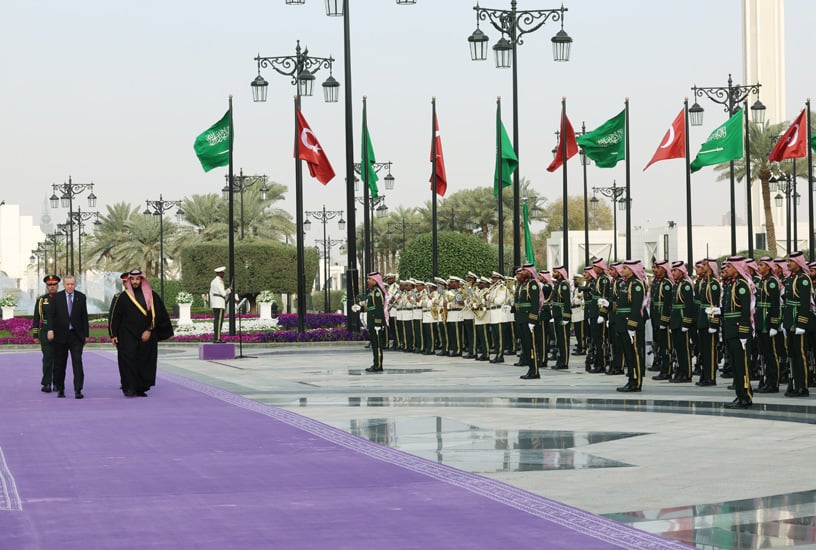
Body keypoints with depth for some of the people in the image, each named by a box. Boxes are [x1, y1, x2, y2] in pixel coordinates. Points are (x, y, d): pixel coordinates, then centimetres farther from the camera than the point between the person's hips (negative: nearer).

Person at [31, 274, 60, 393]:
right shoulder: (41, 300, 7)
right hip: (45, 333, -1)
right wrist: (35, 335, 3)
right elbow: (36, 319, 8)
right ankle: (46, 384, -8)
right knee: (47, 358, -8)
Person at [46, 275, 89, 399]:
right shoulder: (57, 297, 2)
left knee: (77, 361, -9)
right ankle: (60, 389, 18)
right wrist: (50, 330, -13)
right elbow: (51, 314, 0)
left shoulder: (81, 297, 5)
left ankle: (78, 390, -10)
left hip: (76, 335, 0)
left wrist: (86, 334, 5)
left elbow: (84, 317, 6)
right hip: (60, 335, 0)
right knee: (60, 364, 7)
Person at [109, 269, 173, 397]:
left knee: (145, 362, 2)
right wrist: (113, 335, 3)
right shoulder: (124, 297, 4)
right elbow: (115, 316, 6)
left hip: (146, 337, 1)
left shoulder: (151, 296, 5)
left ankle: (141, 388, 9)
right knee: (128, 361, -11)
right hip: (128, 337, -1)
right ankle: (129, 388, -13)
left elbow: (155, 314, 2)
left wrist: (149, 330, -8)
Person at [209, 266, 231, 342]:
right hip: (220, 303, -10)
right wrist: (229, 289, 4)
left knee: (216, 321, 10)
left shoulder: (213, 281, 16)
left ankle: (215, 338, 9)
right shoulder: (219, 282, -14)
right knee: (219, 321, -10)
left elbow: (211, 293, 19)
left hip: (214, 303, 10)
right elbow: (223, 293, -17)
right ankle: (217, 338, -13)